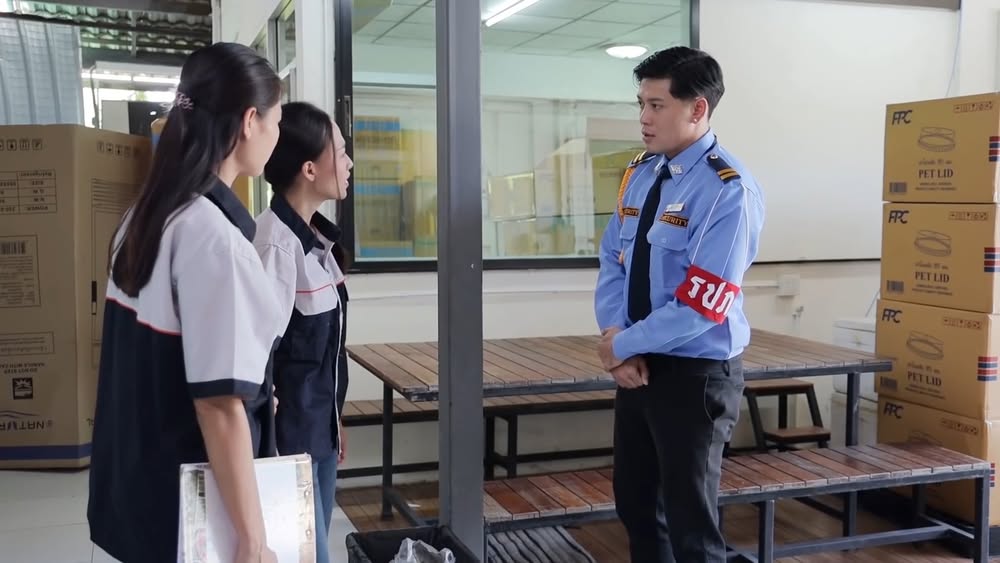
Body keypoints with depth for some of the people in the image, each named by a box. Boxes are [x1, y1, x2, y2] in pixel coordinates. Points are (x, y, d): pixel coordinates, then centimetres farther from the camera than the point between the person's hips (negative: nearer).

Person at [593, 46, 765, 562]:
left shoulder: (728, 189, -19)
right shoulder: (639, 174, 6)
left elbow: (701, 306, -22)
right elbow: (613, 263, 7)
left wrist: (623, 345, -13)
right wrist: (615, 337, -9)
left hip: (695, 374, -7)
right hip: (638, 364, 7)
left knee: (688, 516, 8)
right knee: (634, 501, 20)